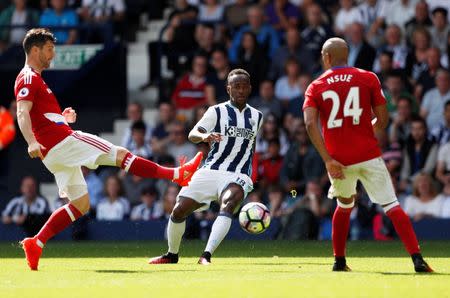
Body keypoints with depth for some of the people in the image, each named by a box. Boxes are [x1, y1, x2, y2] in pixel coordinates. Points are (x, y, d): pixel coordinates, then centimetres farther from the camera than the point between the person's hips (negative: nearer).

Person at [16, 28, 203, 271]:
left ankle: (35, 244, 3)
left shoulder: (32, 79, 23)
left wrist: (61, 118, 18)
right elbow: (22, 114, -23)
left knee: (80, 205, 11)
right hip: (63, 141, -10)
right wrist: (32, 142, -37)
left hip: (55, 153, 10)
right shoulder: (29, 79, -8)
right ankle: (179, 174, -8)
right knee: (120, 155, -8)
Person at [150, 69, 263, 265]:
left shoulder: (256, 117, 12)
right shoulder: (217, 111, 1)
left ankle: (206, 256, -41)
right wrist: (204, 136, -37)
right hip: (210, 172, 0)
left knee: (228, 205, -32)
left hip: (237, 176, 0)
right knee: (179, 211, -4)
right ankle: (172, 255, 23)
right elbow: (192, 134, -13)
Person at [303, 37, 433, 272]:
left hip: (337, 160, 2)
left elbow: (310, 124, -11)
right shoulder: (368, 78, 4)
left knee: (344, 207, 25)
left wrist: (328, 160, -14)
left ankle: (339, 261, 27)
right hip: (368, 155, -2)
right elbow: (382, 120, 2)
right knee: (392, 207, -4)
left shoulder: (316, 87, 5)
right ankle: (417, 259, -17)